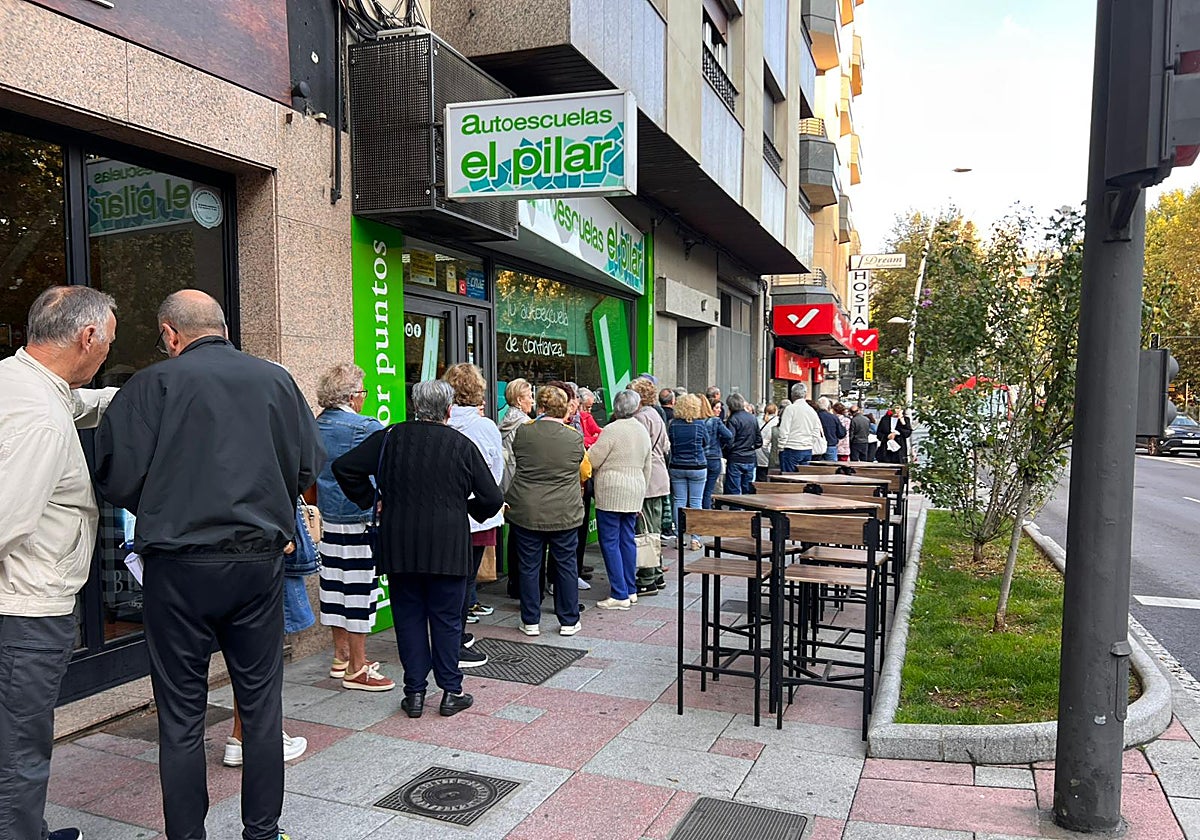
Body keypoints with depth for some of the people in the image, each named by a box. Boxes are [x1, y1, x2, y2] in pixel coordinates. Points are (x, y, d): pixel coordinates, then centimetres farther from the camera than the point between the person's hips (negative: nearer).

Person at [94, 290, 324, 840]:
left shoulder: (153, 384, -6)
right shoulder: (276, 380, 2)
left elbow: (117, 477, -9)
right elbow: (310, 468, 5)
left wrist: (165, 512, 11)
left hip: (179, 566, -2)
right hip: (260, 561, 3)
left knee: (181, 715, 10)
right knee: (261, 704, 14)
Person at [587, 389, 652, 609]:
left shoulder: (612, 430, -12)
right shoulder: (643, 430, 11)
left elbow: (592, 460, -11)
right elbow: (647, 466, 17)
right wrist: (641, 494, 25)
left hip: (611, 492, -7)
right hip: (634, 493, 7)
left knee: (610, 542, -2)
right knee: (627, 540, 14)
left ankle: (619, 595, -1)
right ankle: (631, 589, 20)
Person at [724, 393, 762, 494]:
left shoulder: (732, 419, -12)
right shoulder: (753, 418, 7)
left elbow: (729, 441, -17)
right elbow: (759, 441, 11)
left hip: (736, 460, -6)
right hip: (751, 459, 6)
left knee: (734, 492, -2)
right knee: (748, 492, 12)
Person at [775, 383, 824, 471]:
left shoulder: (790, 409, -7)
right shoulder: (812, 411, 10)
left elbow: (784, 431, -11)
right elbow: (816, 434, 12)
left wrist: (781, 447, -4)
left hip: (791, 450, -6)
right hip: (808, 451, 6)